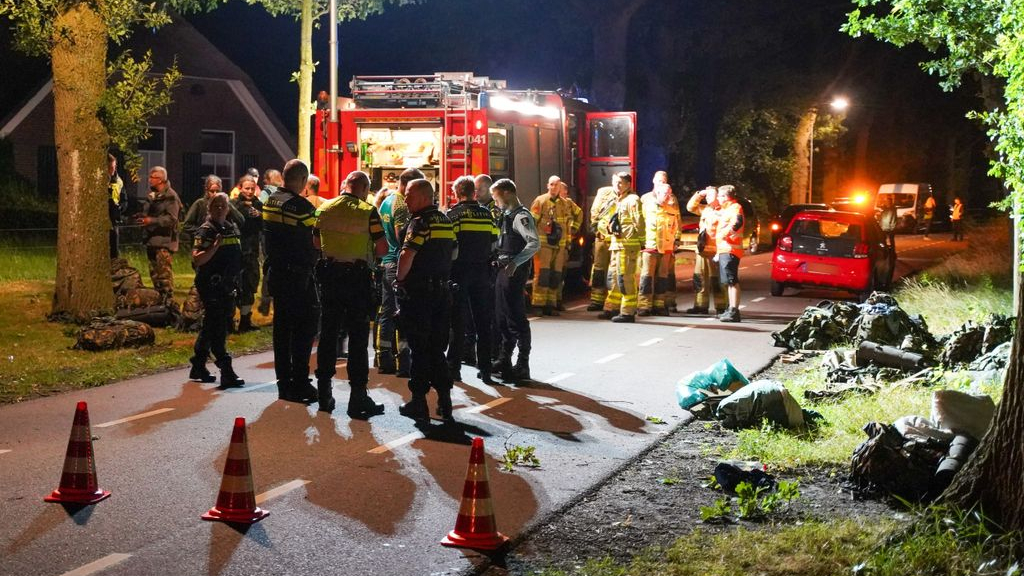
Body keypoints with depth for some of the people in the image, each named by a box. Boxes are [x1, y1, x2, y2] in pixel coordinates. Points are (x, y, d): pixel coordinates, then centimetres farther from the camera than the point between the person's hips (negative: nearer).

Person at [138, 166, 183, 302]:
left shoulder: (170, 196, -12)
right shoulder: (152, 195, 17)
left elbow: (171, 219, -19)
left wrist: (151, 221, -24)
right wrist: (142, 216, 11)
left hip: (164, 241, -9)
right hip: (151, 240, 9)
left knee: (165, 273, -12)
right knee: (154, 273, 14)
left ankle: (169, 300, -9)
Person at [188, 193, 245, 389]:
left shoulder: (233, 229, 15)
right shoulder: (205, 231, -8)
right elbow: (197, 259, -18)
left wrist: (236, 281, 22)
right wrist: (215, 246, -27)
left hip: (228, 286, 8)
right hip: (211, 286, -8)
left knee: (210, 327, 15)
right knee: (217, 329, -11)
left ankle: (198, 367, 26)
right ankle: (227, 373, -16)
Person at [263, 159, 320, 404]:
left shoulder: (269, 202, 8)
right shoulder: (300, 205, -17)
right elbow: (317, 242, -15)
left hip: (276, 272, 8)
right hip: (298, 274, -8)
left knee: (282, 327, 12)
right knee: (305, 327, -2)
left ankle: (284, 384, 16)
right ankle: (300, 382, -3)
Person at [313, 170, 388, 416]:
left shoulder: (324, 208, 2)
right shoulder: (368, 211, -10)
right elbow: (383, 247, -11)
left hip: (329, 274, 4)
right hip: (357, 277, -4)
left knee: (328, 332, 13)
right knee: (358, 336, 1)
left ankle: (324, 392, 18)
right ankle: (357, 395, 1)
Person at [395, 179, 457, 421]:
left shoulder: (420, 222, -14)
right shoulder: (446, 221, 12)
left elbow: (407, 255, -25)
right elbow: (452, 252, 19)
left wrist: (399, 279, -11)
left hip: (418, 292, -7)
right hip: (442, 290, 7)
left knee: (419, 349, 0)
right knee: (437, 348, 12)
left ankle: (419, 401, 4)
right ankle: (444, 401, 11)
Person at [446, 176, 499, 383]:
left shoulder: (451, 215, -5)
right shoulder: (486, 214, 3)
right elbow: (494, 243, 5)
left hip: (459, 270, -2)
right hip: (481, 271, 2)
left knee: (458, 321, 4)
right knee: (483, 321, 9)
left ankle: (454, 366, 3)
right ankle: (485, 368, 10)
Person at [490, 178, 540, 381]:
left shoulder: (521, 216, -14)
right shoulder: (507, 216, 16)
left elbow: (534, 243, -24)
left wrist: (515, 263, -30)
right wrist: (498, 260, 9)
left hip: (515, 272, -10)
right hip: (503, 270, 10)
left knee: (516, 318, -6)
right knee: (501, 317, 15)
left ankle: (522, 365, 0)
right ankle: (504, 360, 25)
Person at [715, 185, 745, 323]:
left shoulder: (735, 207, -7)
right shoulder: (723, 210, 24)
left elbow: (737, 223, -26)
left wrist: (725, 233, -23)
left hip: (730, 250, -10)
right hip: (722, 249, 10)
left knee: (732, 281, -14)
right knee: (728, 282, 14)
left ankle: (734, 311, -18)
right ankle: (730, 309, 21)